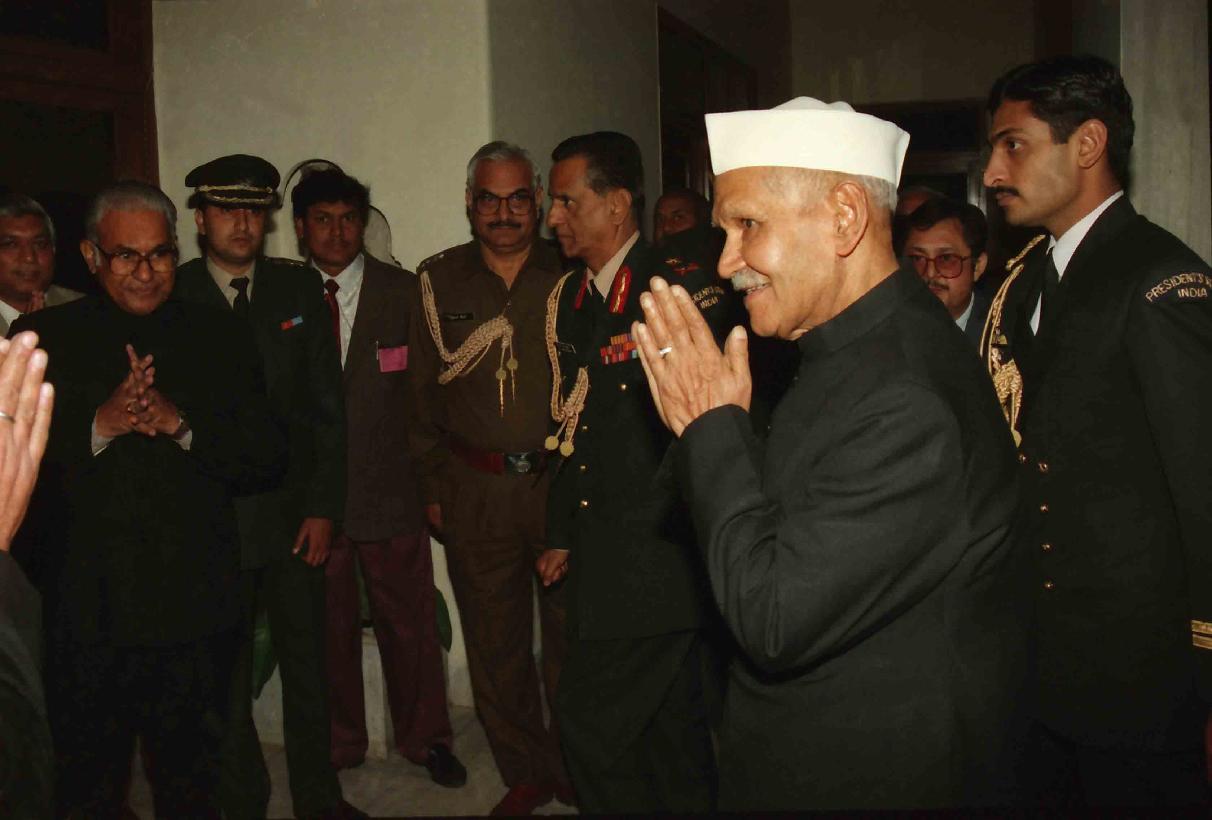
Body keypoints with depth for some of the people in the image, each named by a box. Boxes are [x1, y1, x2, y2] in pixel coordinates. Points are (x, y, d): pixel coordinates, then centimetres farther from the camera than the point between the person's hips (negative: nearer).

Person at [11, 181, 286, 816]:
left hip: (192, 614, 1)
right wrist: (99, 425, -19)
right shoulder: (44, 336, 3)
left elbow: (268, 461, -1)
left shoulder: (221, 338, 6)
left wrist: (181, 424, -16)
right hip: (85, 616, 0)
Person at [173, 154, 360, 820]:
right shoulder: (169, 297, -1)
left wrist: (323, 507, -2)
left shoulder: (299, 288, 5)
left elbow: (328, 404, 4)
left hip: (293, 515, 2)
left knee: (306, 665, 11)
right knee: (225, 677, 9)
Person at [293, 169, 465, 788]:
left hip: (390, 488, 0)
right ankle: (339, 744, 32)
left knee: (409, 621, 8)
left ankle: (425, 738, 28)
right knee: (328, 626, 12)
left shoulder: (403, 292, 2)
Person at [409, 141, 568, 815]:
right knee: (496, 645, 11)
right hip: (474, 489, 2)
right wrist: (433, 487, 7)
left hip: (562, 482, -1)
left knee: (570, 638, 6)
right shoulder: (440, 280, 5)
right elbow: (424, 393, 9)